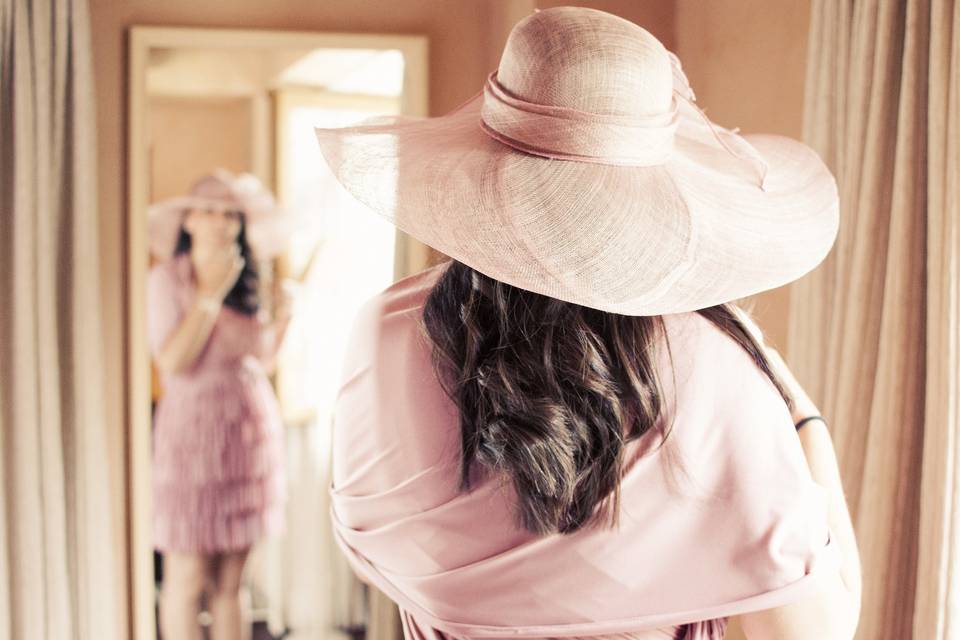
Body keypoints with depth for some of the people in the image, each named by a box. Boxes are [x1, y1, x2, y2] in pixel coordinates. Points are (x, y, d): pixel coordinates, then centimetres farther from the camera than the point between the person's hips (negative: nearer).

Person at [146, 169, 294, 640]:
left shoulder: (246, 279, 11)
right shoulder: (167, 277, -5)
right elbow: (172, 362, -17)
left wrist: (282, 318, 1)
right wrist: (211, 295, -14)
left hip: (251, 432, 5)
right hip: (194, 429, -5)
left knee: (230, 582, 10)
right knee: (187, 580, -1)